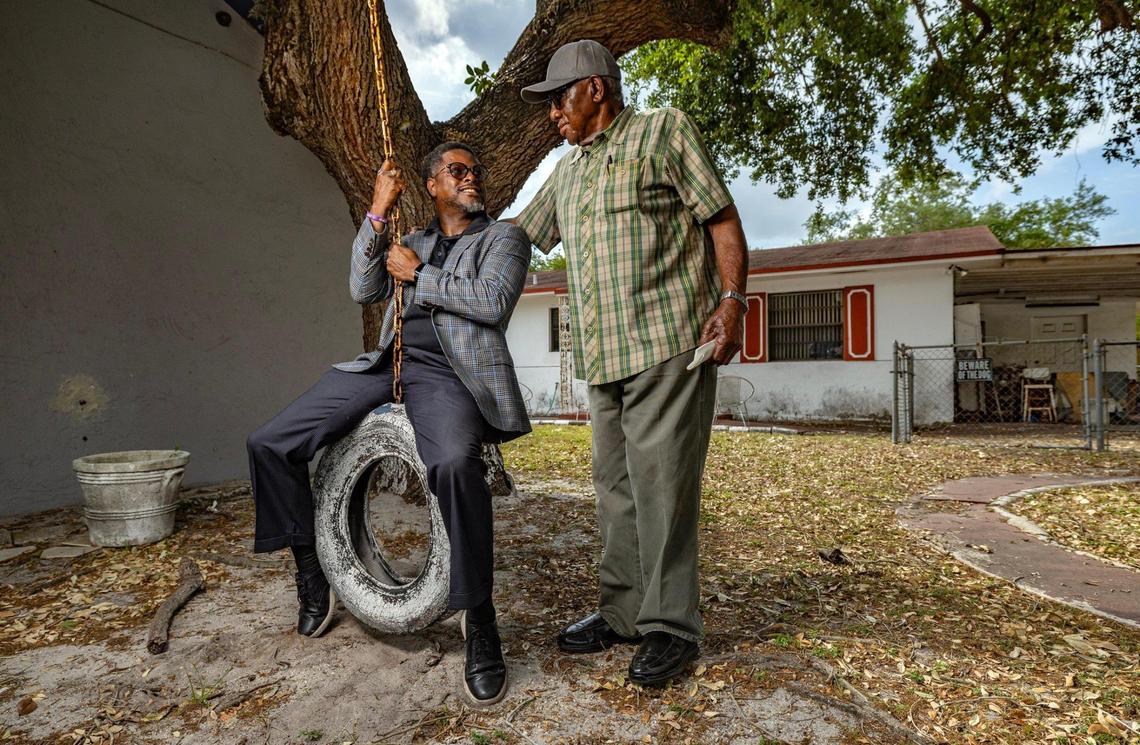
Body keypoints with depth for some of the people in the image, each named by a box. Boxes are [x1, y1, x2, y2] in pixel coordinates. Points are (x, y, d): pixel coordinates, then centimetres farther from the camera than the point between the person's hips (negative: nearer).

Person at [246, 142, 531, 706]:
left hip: (446, 374, -5)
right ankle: (312, 573, 15)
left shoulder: (503, 237, 12)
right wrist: (378, 212, 6)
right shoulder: (412, 241, 26)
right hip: (385, 364, 6)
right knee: (269, 446, -4)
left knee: (456, 463, -39)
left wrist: (418, 275, 0)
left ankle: (479, 620, -21)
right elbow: (363, 290, 11)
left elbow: (492, 301, -7)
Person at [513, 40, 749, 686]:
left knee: (661, 484, -7)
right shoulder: (567, 172, 23)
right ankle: (623, 612, 20)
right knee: (617, 487, 9)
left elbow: (723, 219, -1)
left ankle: (671, 627, 4)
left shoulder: (664, 131, 4)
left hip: (669, 342, -7)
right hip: (604, 354, 7)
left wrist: (733, 300, -13)